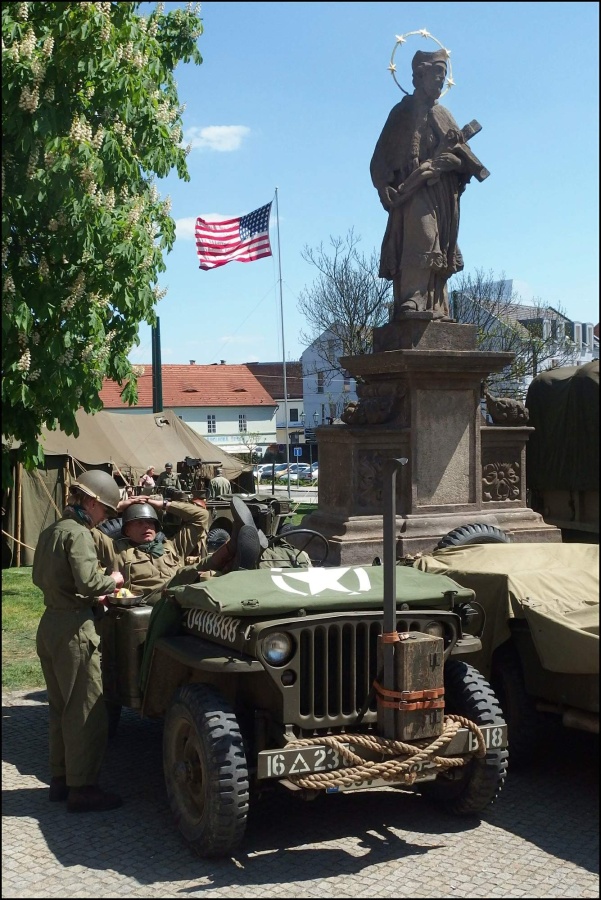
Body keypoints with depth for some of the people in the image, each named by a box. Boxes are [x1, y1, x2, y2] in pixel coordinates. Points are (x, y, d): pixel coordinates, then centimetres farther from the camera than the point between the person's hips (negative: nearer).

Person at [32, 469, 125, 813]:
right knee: (87, 711, -2)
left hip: (50, 624, 10)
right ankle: (82, 789, 3)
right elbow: (88, 582, -26)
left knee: (61, 708, 18)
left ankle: (61, 778, 26)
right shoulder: (77, 533, -16)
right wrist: (113, 580, -6)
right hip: (74, 629, -10)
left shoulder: (51, 531, 13)